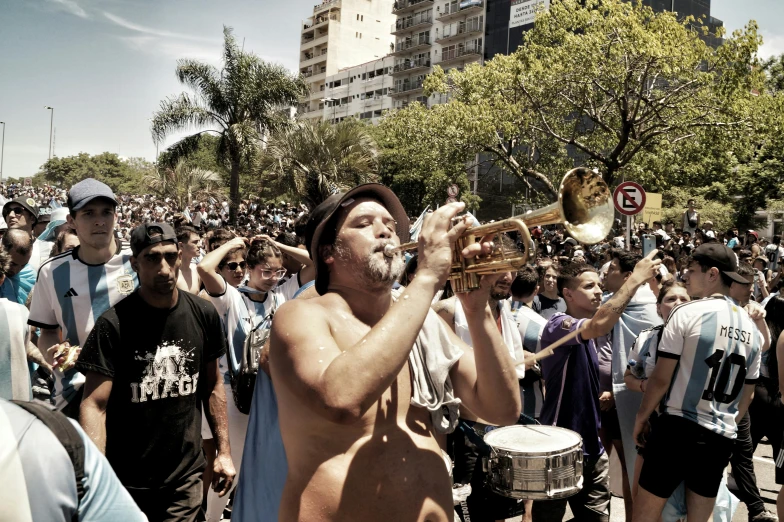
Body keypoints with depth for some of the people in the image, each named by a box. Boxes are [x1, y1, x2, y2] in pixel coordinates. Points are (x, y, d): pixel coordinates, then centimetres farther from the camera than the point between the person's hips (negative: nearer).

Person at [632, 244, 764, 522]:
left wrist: (641, 416, 2)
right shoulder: (752, 328, 8)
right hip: (722, 438, 6)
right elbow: (747, 395, 15)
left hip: (678, 427, -6)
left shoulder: (687, 313, -12)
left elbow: (661, 378, -11)